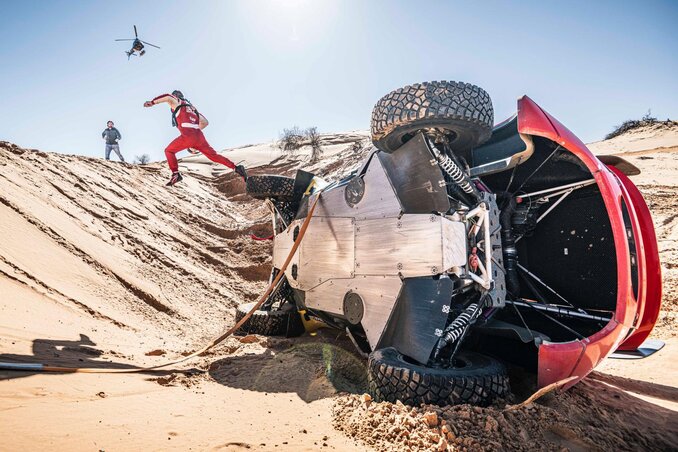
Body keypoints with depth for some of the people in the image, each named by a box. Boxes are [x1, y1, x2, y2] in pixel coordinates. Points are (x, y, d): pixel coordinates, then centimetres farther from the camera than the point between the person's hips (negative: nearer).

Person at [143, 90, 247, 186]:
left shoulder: (176, 102, 16)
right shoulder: (192, 107, 33)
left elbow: (168, 97, -9)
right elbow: (205, 122, 31)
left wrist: (152, 102, -3)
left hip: (187, 136, -6)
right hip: (199, 136, 6)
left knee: (169, 151, 12)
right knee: (214, 155, 11)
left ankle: (176, 174, -1)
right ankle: (236, 168, -3)